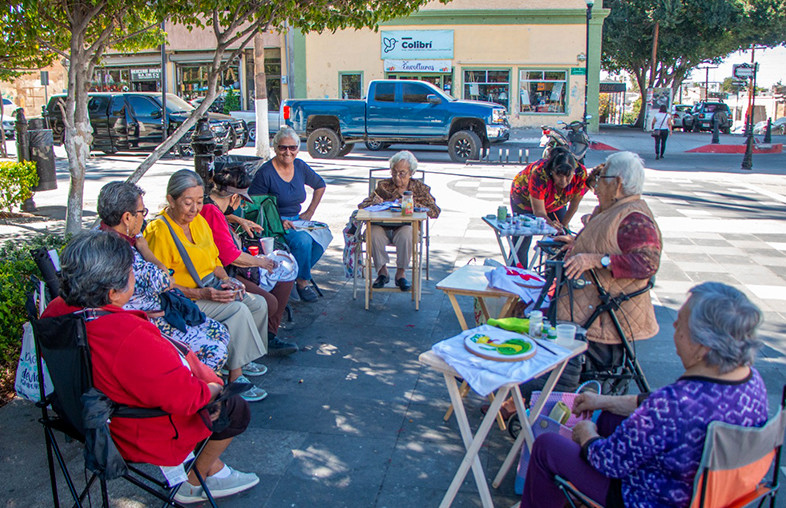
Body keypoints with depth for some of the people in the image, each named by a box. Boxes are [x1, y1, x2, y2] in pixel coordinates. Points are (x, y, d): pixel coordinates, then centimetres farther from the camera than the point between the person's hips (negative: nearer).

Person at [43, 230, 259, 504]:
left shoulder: (56, 311, -14)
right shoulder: (131, 339, -41)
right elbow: (186, 397, -32)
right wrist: (212, 388, -12)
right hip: (148, 436, -9)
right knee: (235, 410, 10)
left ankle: (212, 468, 36)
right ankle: (195, 484, 28)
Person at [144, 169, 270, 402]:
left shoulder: (199, 221, 8)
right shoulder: (159, 231, -18)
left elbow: (214, 260, 18)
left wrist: (226, 280, -3)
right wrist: (201, 293, -25)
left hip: (212, 289, 9)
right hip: (184, 300, -9)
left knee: (258, 304, -2)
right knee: (238, 310, -25)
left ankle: (241, 360, 13)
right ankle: (235, 377, -16)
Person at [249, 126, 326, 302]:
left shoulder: (300, 166, 6)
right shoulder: (265, 173, -11)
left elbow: (320, 186, 23)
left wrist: (310, 211, 13)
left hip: (295, 220, 6)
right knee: (303, 240, -33)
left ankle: (295, 275, -7)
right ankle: (302, 282, -9)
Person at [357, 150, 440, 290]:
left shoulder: (420, 188, 7)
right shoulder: (384, 185, 8)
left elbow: (435, 212, -3)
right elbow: (363, 205, 5)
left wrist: (412, 204, -13)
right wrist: (375, 203, -17)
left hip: (406, 227, -1)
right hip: (384, 227, 1)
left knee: (406, 233, -36)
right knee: (373, 231, -33)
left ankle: (400, 273, -16)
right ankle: (382, 271, -13)